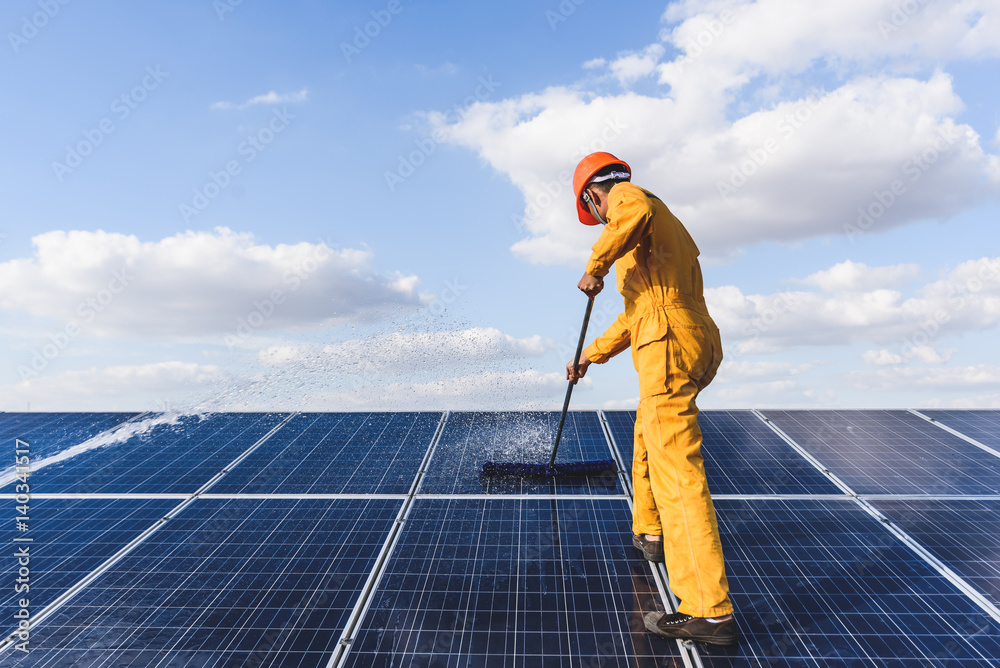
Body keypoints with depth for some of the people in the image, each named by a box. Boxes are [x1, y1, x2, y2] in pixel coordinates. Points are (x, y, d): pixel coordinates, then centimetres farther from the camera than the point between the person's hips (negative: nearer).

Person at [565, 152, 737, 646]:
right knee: (646, 440, 29)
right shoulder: (657, 227, 30)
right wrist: (592, 354, 39)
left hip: (668, 346, -10)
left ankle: (711, 612, -10)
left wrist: (595, 266, -15)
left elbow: (635, 211, -27)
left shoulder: (628, 196, 3)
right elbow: (636, 315, 34)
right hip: (699, 347, 10)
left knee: (678, 475, -12)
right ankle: (649, 534, 48)